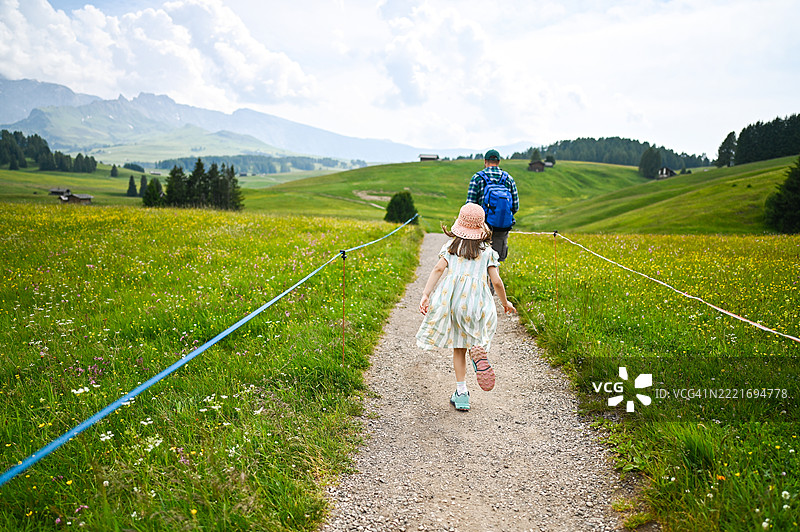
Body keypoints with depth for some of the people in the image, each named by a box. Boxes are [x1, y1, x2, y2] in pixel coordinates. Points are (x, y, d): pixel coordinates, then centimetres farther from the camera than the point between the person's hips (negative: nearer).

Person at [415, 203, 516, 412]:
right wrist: (505, 303, 19)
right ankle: (478, 351, -16)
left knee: (458, 346, 11)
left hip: (452, 298, 1)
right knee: (475, 337, 21)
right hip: (476, 300, -1)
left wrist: (426, 294, -9)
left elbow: (439, 268, -5)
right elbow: (496, 282, 3)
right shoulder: (487, 250, 7)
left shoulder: (452, 245, 9)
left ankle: (461, 392, 10)